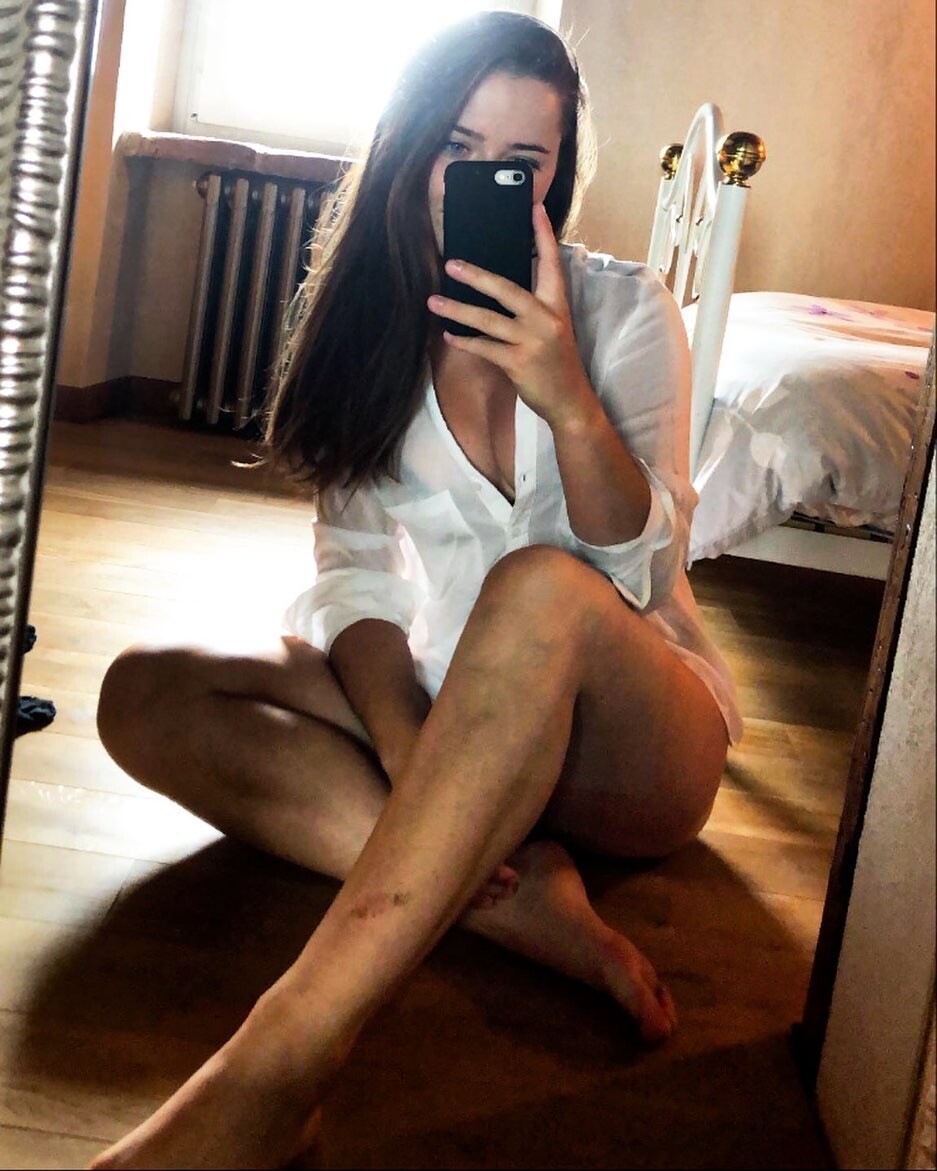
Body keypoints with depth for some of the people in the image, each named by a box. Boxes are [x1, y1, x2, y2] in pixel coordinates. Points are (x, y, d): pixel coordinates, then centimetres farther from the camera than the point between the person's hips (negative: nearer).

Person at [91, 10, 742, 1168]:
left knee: (539, 586, -38)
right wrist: (405, 752, -23)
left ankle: (278, 1063, -46)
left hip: (629, 736, -3)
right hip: (454, 709, 4)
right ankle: (506, 891, -30)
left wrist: (571, 403, -32)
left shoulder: (625, 309, -5)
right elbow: (357, 567, -5)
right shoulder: (376, 323, 3)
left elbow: (638, 572, -14)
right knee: (145, 694, -17)